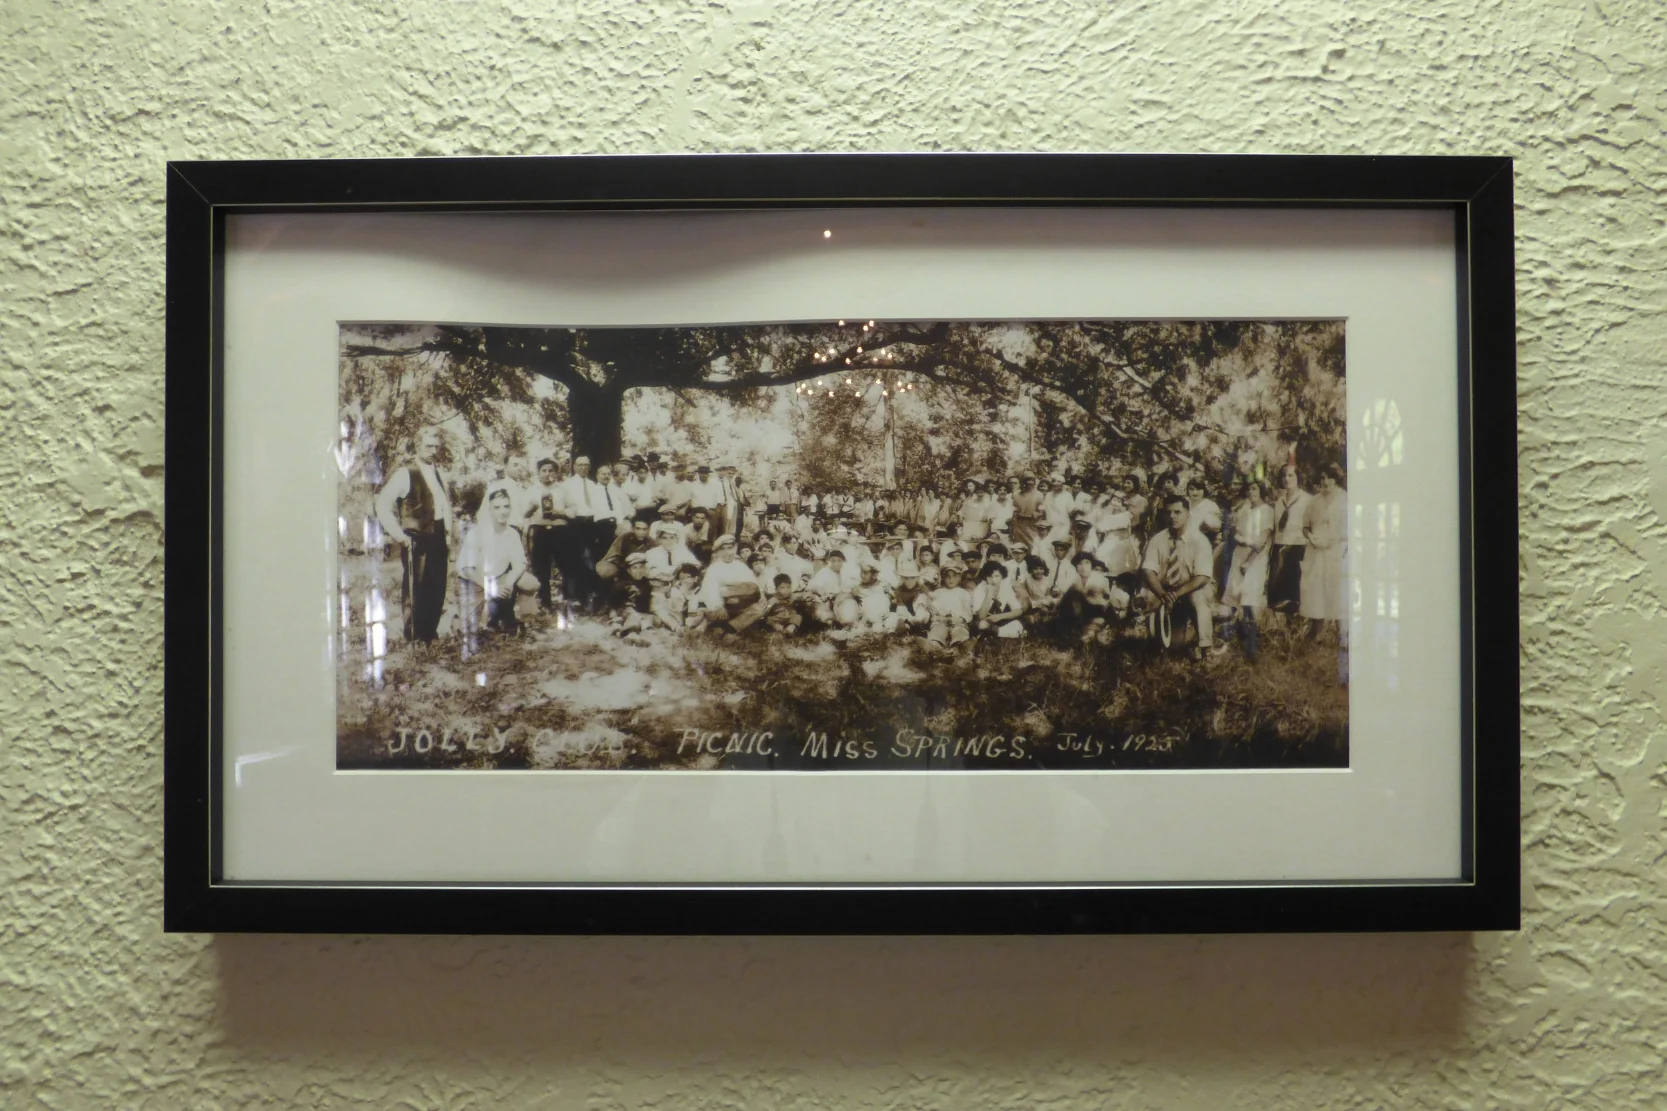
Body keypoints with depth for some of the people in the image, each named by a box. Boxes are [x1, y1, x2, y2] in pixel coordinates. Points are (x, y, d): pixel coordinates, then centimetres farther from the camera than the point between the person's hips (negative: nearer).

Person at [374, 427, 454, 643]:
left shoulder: (439, 475, 13)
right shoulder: (405, 474, -9)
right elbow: (382, 505, -12)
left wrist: (448, 528, 16)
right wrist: (398, 535, -12)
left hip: (438, 540, 7)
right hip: (416, 541, -7)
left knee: (437, 591, 11)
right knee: (415, 593, -3)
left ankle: (430, 635, 23)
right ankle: (414, 640, 6)